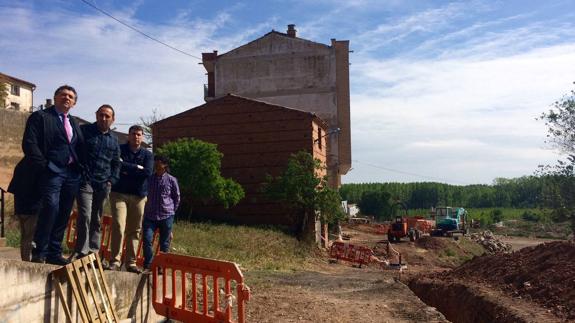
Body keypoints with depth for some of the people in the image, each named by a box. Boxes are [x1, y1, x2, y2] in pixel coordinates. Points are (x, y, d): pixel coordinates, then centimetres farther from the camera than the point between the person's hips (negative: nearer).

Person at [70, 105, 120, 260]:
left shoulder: (113, 140, 15)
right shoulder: (84, 130, 2)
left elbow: (116, 163, 21)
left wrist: (111, 181, 7)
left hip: (103, 185, 4)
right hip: (86, 181, -4)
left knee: (97, 220, 9)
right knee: (85, 216, -14)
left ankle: (93, 250, 16)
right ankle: (81, 250, -6)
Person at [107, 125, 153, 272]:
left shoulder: (147, 155, 10)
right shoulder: (119, 149, 5)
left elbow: (148, 172, -7)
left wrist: (126, 167, -9)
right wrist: (136, 168, -12)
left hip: (139, 196, 3)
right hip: (119, 193, -2)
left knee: (134, 231, 4)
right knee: (118, 227, -13)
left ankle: (131, 262, 11)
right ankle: (114, 261, -5)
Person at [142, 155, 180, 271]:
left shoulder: (171, 180, 1)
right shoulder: (149, 178, 6)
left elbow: (177, 198, 10)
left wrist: (171, 211, 9)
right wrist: (148, 207, 12)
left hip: (166, 216, -1)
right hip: (150, 215, 2)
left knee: (164, 243, 5)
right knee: (147, 239, -11)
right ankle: (148, 265, 0)